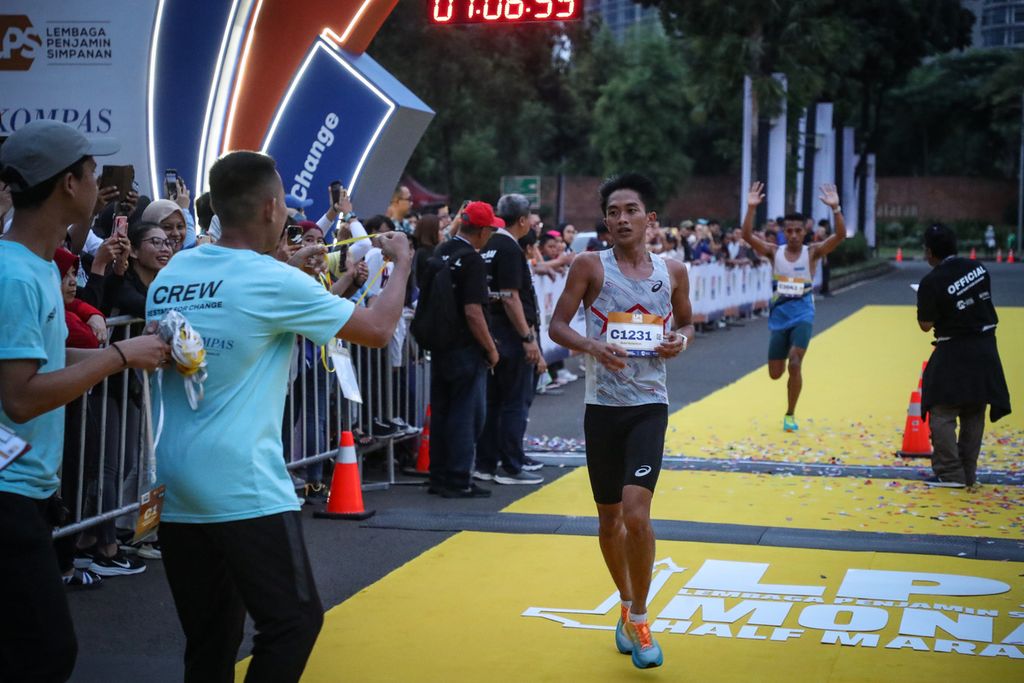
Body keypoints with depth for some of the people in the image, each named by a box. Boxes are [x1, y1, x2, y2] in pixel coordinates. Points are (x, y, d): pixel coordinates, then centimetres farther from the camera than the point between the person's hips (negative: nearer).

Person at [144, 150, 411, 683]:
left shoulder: (170, 274, 7)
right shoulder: (274, 281, -10)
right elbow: (378, 330, -5)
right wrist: (401, 264, 13)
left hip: (175, 488, 7)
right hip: (244, 489, -7)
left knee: (208, 639, 12)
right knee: (293, 623, 3)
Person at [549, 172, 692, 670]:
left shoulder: (672, 272, 4)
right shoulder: (591, 266, -2)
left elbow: (685, 321, 20)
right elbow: (557, 325, -2)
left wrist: (680, 339, -3)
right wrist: (592, 346, -21)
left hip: (649, 406, 0)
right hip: (602, 406, 1)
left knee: (636, 512, -16)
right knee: (609, 519, 11)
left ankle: (638, 618, 3)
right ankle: (627, 606, 34)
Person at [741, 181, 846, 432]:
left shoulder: (813, 252, -5)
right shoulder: (774, 252, -1)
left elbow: (840, 235, -19)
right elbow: (747, 236, -14)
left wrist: (835, 208, -33)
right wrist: (751, 208, -27)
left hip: (803, 316, -2)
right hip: (779, 317, 2)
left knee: (794, 364, -17)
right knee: (775, 373, 8)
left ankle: (790, 415, -1)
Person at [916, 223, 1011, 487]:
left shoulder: (931, 282, -15)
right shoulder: (977, 267, 3)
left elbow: (926, 325, -9)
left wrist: (925, 304, 7)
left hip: (954, 352, -6)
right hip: (985, 347, 6)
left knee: (943, 413, 1)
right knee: (974, 415, 12)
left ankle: (950, 473, -1)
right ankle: (968, 473, 18)